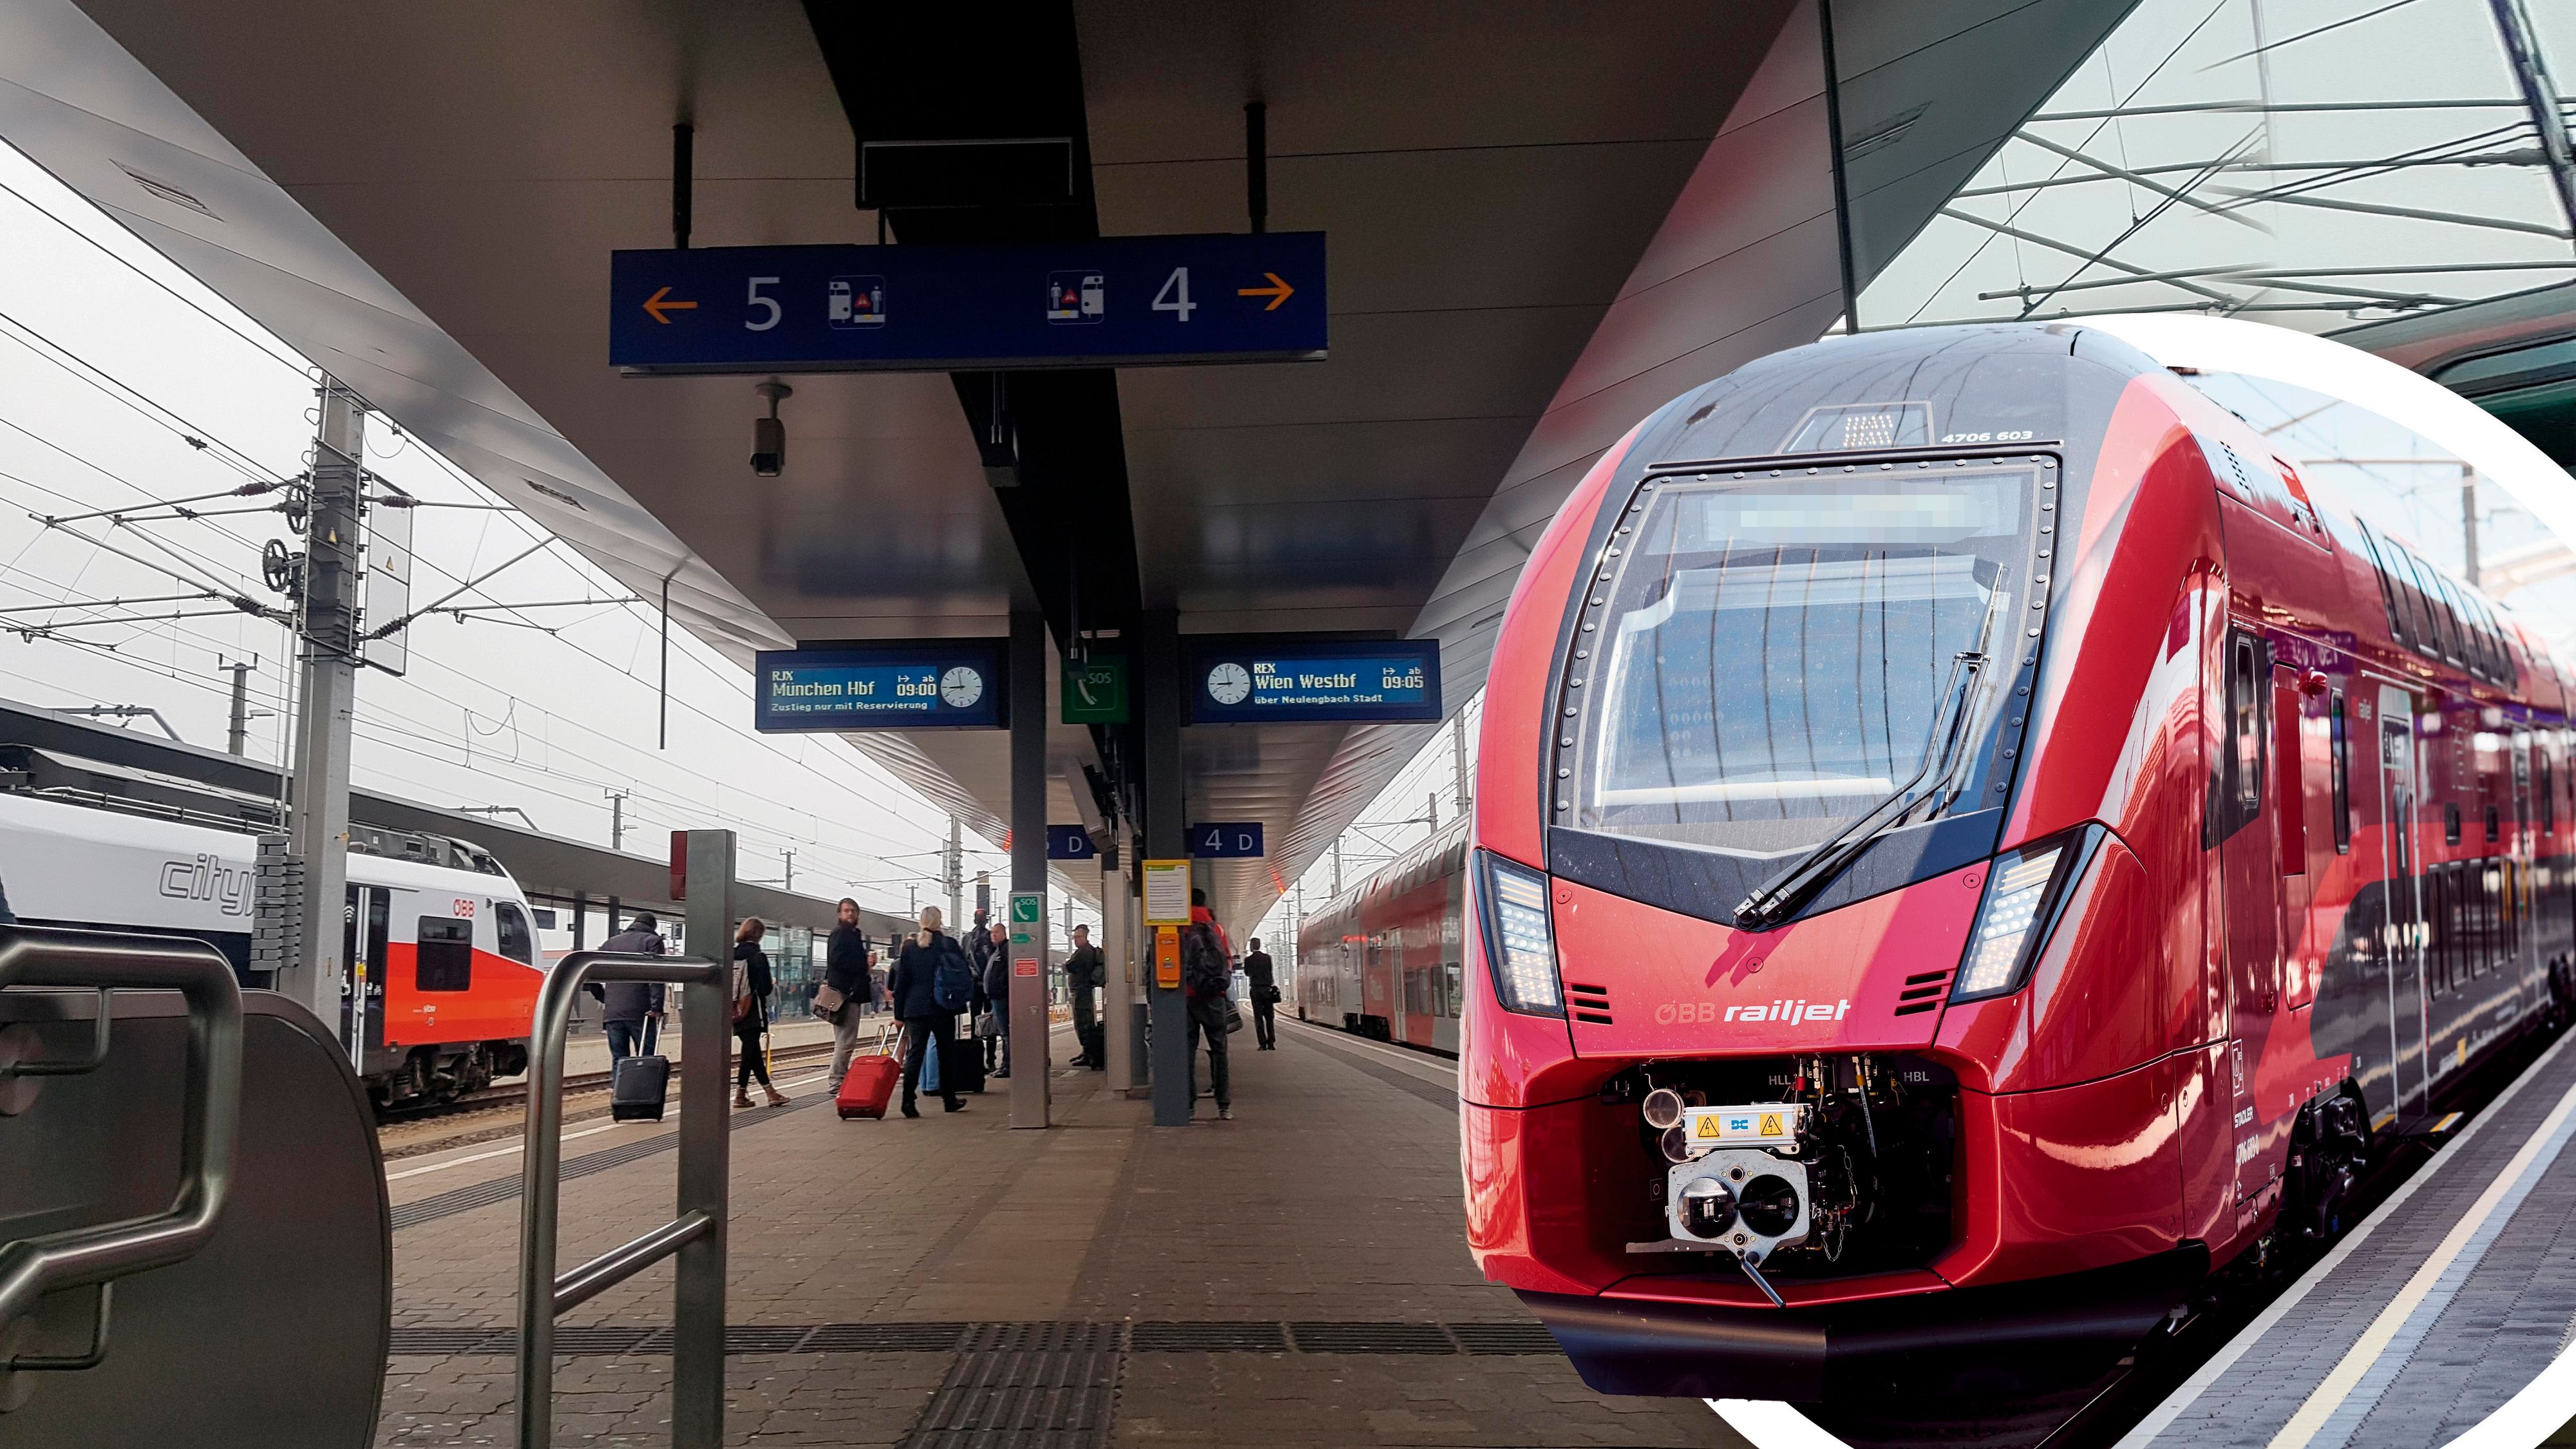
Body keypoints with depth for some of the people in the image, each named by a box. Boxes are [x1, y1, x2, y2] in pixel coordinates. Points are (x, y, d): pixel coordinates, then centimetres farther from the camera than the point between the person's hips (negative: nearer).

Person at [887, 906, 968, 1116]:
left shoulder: (909, 946, 4)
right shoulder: (949, 944, -1)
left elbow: (901, 981, 5)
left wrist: (899, 1013, 8)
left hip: (915, 1009, 1)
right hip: (943, 1009, -1)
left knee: (915, 1053, 1)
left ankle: (908, 1101, -12)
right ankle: (949, 1100, 19)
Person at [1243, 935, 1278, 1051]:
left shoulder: (1249, 959, -5)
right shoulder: (1267, 957, 2)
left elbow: (1247, 973, 8)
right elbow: (1270, 972, 10)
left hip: (1256, 989, -2)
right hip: (1268, 989, 2)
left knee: (1258, 1017, 1)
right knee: (1269, 1017, 9)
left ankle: (1263, 1044, -5)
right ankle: (1271, 1043, 5)